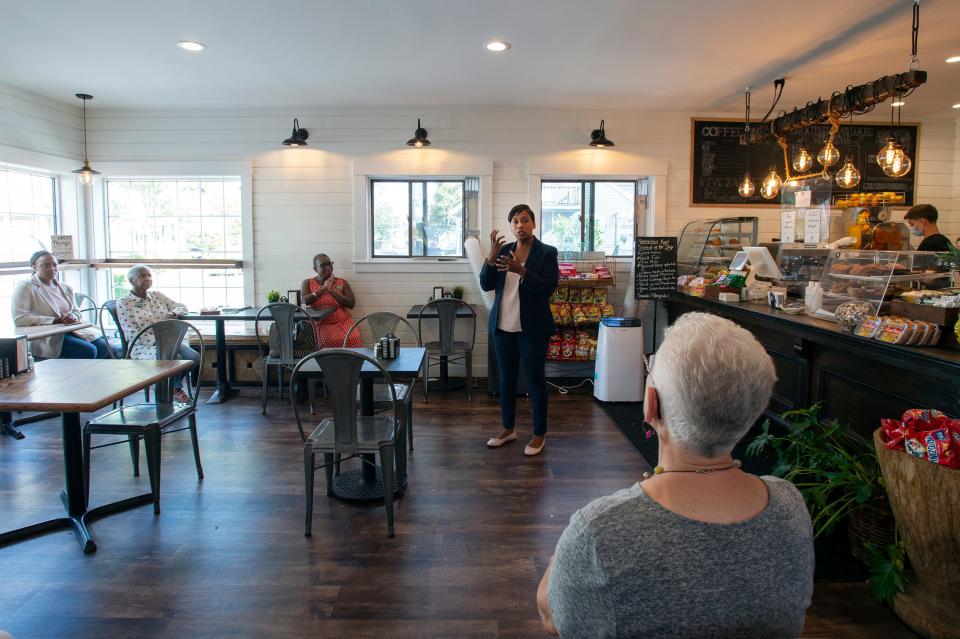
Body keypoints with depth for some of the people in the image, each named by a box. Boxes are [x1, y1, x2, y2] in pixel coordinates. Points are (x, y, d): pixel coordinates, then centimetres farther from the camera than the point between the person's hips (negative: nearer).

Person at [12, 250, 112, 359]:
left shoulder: (65, 288, 15)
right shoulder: (25, 287, -4)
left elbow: (76, 312, 20)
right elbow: (19, 319, -14)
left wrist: (72, 317, -7)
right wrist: (55, 320, -19)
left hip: (70, 330, 6)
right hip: (45, 337, -6)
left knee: (103, 346, -16)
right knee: (88, 351, -26)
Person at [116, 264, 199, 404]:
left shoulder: (157, 296, 14)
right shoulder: (123, 303, -2)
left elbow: (182, 307, 18)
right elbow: (133, 334, -10)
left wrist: (173, 313, -6)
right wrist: (158, 341, -20)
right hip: (143, 347, -5)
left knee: (195, 357, -21)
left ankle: (174, 386, 6)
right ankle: (175, 389, -1)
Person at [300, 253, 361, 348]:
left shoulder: (342, 282, 11)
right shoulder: (308, 283, 9)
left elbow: (351, 304, 1)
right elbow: (304, 301, -8)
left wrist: (332, 291, -6)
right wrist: (323, 288, -10)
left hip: (343, 321, 2)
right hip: (322, 324, -1)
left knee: (353, 339, -29)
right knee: (333, 340, -33)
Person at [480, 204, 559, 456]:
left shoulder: (547, 252, -5)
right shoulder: (504, 250, 7)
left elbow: (548, 288, -14)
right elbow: (486, 285, 1)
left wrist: (521, 271, -26)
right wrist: (492, 256, -13)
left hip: (532, 328, -4)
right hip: (503, 326, 5)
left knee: (535, 379, 4)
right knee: (506, 378, 14)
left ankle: (540, 434, 16)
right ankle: (508, 428, 29)